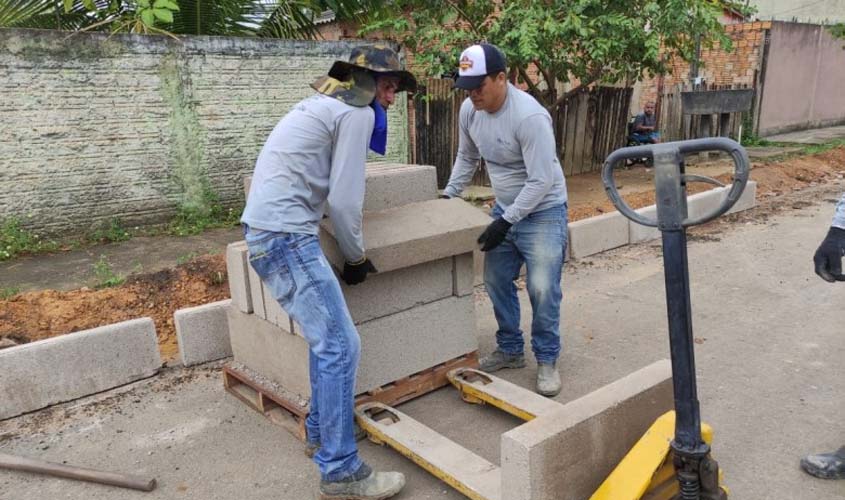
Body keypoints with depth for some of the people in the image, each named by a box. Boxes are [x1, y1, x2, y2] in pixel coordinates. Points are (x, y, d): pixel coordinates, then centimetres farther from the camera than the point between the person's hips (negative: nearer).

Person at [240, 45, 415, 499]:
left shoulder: (325, 104, 25)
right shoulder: (357, 114, -6)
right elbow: (344, 200, -11)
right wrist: (356, 257, 3)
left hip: (266, 228, 10)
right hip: (285, 234, -10)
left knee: (327, 339, 17)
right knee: (340, 346, -9)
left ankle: (320, 431, 29)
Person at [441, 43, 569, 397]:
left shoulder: (529, 117, -28)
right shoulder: (469, 110, -5)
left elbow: (541, 181, -27)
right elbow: (466, 157, 13)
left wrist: (505, 222, -26)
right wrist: (449, 195, 8)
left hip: (543, 211, -7)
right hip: (504, 208, 7)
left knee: (542, 289, -8)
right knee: (496, 282, 10)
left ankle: (547, 360, 10)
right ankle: (510, 350, 26)